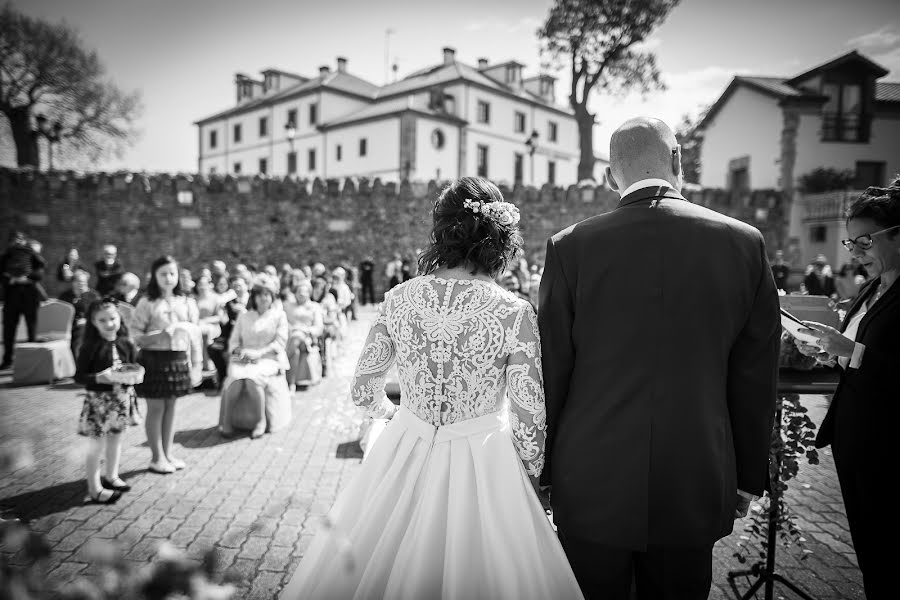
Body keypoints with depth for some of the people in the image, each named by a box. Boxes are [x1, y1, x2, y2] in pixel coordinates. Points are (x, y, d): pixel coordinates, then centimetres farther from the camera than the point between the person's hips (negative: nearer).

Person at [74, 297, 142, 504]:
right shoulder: (90, 347, -15)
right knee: (97, 445, 1)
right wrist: (99, 378, -27)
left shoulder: (125, 343, -1)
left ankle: (111, 477, 38)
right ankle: (95, 490, 12)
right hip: (99, 399, -5)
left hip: (123, 397, 5)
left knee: (116, 439, 19)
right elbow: (79, 376, -12)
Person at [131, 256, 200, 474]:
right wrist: (160, 335, -21)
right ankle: (157, 457, 16)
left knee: (170, 407, 13)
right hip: (154, 359, -3)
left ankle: (168, 452, 25)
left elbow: (195, 332, 10)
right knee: (156, 408, 4)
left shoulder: (187, 303, 6)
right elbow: (136, 337, -7)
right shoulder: (147, 304, -5)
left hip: (179, 358, 4)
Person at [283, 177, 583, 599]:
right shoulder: (515, 313, -16)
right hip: (484, 469, -3)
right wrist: (530, 476, 6)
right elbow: (529, 419, -13)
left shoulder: (398, 300, -8)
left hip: (403, 459, 3)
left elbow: (364, 392, 1)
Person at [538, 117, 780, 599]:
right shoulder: (744, 242, -4)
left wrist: (541, 470, 8)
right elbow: (755, 377, 2)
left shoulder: (571, 246, -10)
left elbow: (549, 374, -5)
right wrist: (748, 477, 14)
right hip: (697, 487, 2)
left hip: (591, 487, -1)